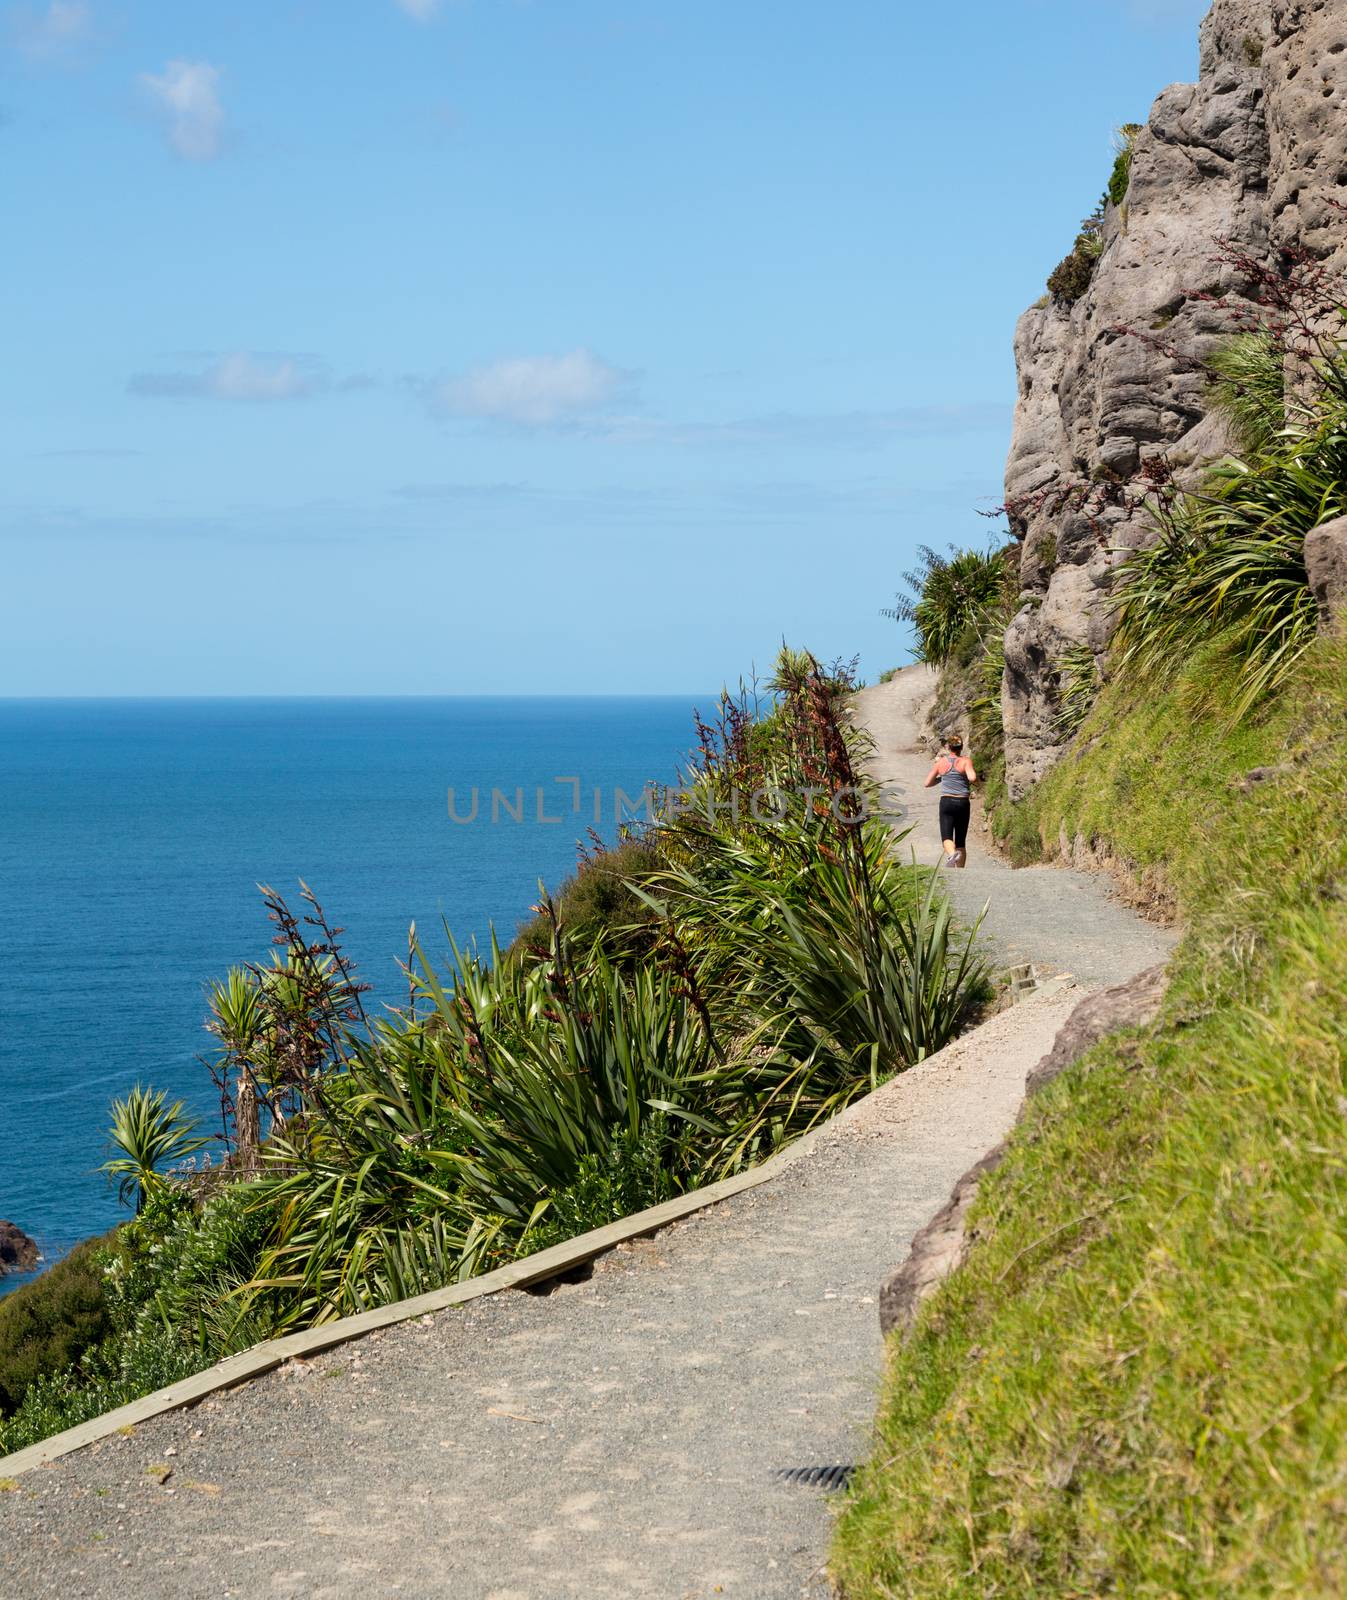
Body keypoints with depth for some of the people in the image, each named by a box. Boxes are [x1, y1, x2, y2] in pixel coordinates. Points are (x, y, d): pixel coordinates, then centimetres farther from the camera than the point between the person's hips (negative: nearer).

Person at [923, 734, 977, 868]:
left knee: (947, 837, -9)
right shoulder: (965, 761, -1)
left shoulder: (941, 762, 6)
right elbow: (973, 778, -18)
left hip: (946, 802, -1)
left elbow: (928, 783, 12)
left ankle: (952, 854, -43)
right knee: (961, 842, 11)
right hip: (963, 803, 1)